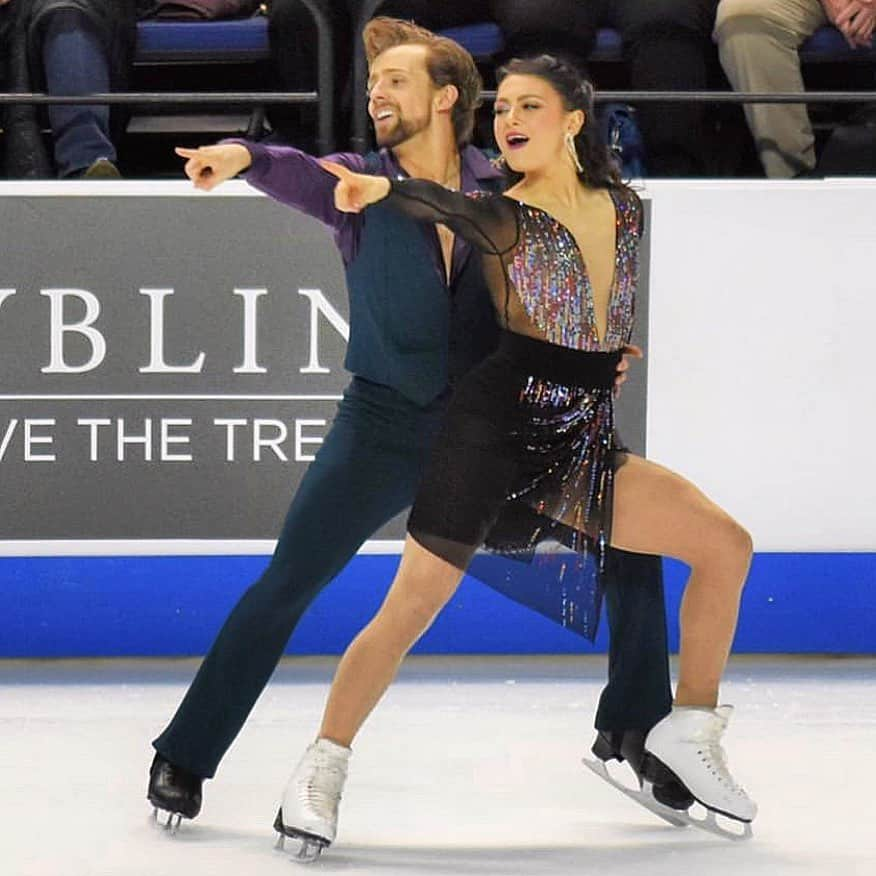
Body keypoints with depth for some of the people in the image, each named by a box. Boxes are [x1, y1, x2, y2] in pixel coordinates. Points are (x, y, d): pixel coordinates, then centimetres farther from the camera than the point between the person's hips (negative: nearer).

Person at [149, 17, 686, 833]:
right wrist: (243, 156, -50)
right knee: (284, 587, -11)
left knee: (631, 546, 1)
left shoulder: (503, 190, -1)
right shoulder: (358, 184, -6)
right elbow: (299, 175, -28)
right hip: (386, 424, -2)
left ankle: (633, 729, 21)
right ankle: (184, 757, 2)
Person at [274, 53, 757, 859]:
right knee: (410, 608, -10)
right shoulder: (507, 220, -9)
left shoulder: (625, 209, 8)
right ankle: (322, 770, 0)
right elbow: (442, 205, -32)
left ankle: (690, 730, 12)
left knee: (726, 544, 0)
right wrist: (379, 187, -51)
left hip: (583, 444, 5)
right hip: (497, 428, -5)